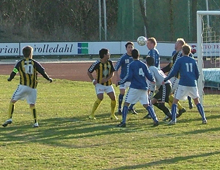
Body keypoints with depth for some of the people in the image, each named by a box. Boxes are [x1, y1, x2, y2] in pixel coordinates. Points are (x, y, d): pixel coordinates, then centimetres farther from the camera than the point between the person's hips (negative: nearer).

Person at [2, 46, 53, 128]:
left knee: (12, 101, 4)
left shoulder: (20, 63, 2)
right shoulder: (35, 63, 5)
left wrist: (10, 79, 19)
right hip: (33, 88, 2)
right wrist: (49, 79, 15)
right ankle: (36, 122, 6)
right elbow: (43, 72, -1)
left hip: (23, 86, -2)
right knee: (32, 105, 11)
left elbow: (14, 72, -2)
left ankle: (9, 118, -7)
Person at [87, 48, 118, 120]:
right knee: (100, 98, -21)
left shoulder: (109, 62, -1)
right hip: (99, 84, -5)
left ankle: (112, 114, 15)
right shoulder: (97, 63, -16)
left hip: (108, 84, 5)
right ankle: (92, 114, -10)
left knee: (113, 98, -3)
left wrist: (107, 79, -15)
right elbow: (89, 72, -7)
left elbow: (112, 73, 3)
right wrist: (93, 80, -18)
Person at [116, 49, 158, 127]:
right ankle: (155, 120, -1)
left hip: (134, 88, -4)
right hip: (143, 88, 4)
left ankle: (123, 122, -4)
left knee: (126, 103, 3)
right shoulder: (143, 65, 8)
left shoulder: (131, 65, -5)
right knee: (146, 105, 10)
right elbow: (149, 76, 9)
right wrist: (153, 80, 31)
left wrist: (120, 82, 1)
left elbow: (129, 77, -12)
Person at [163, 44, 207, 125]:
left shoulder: (180, 60, 0)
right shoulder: (193, 61, 11)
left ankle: (173, 120, -6)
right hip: (193, 84, 4)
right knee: (197, 101, 17)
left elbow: (173, 72, -4)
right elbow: (197, 74, 14)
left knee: (175, 101, 4)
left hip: (183, 84, -4)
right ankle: (204, 118, 10)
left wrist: (165, 80, 7)